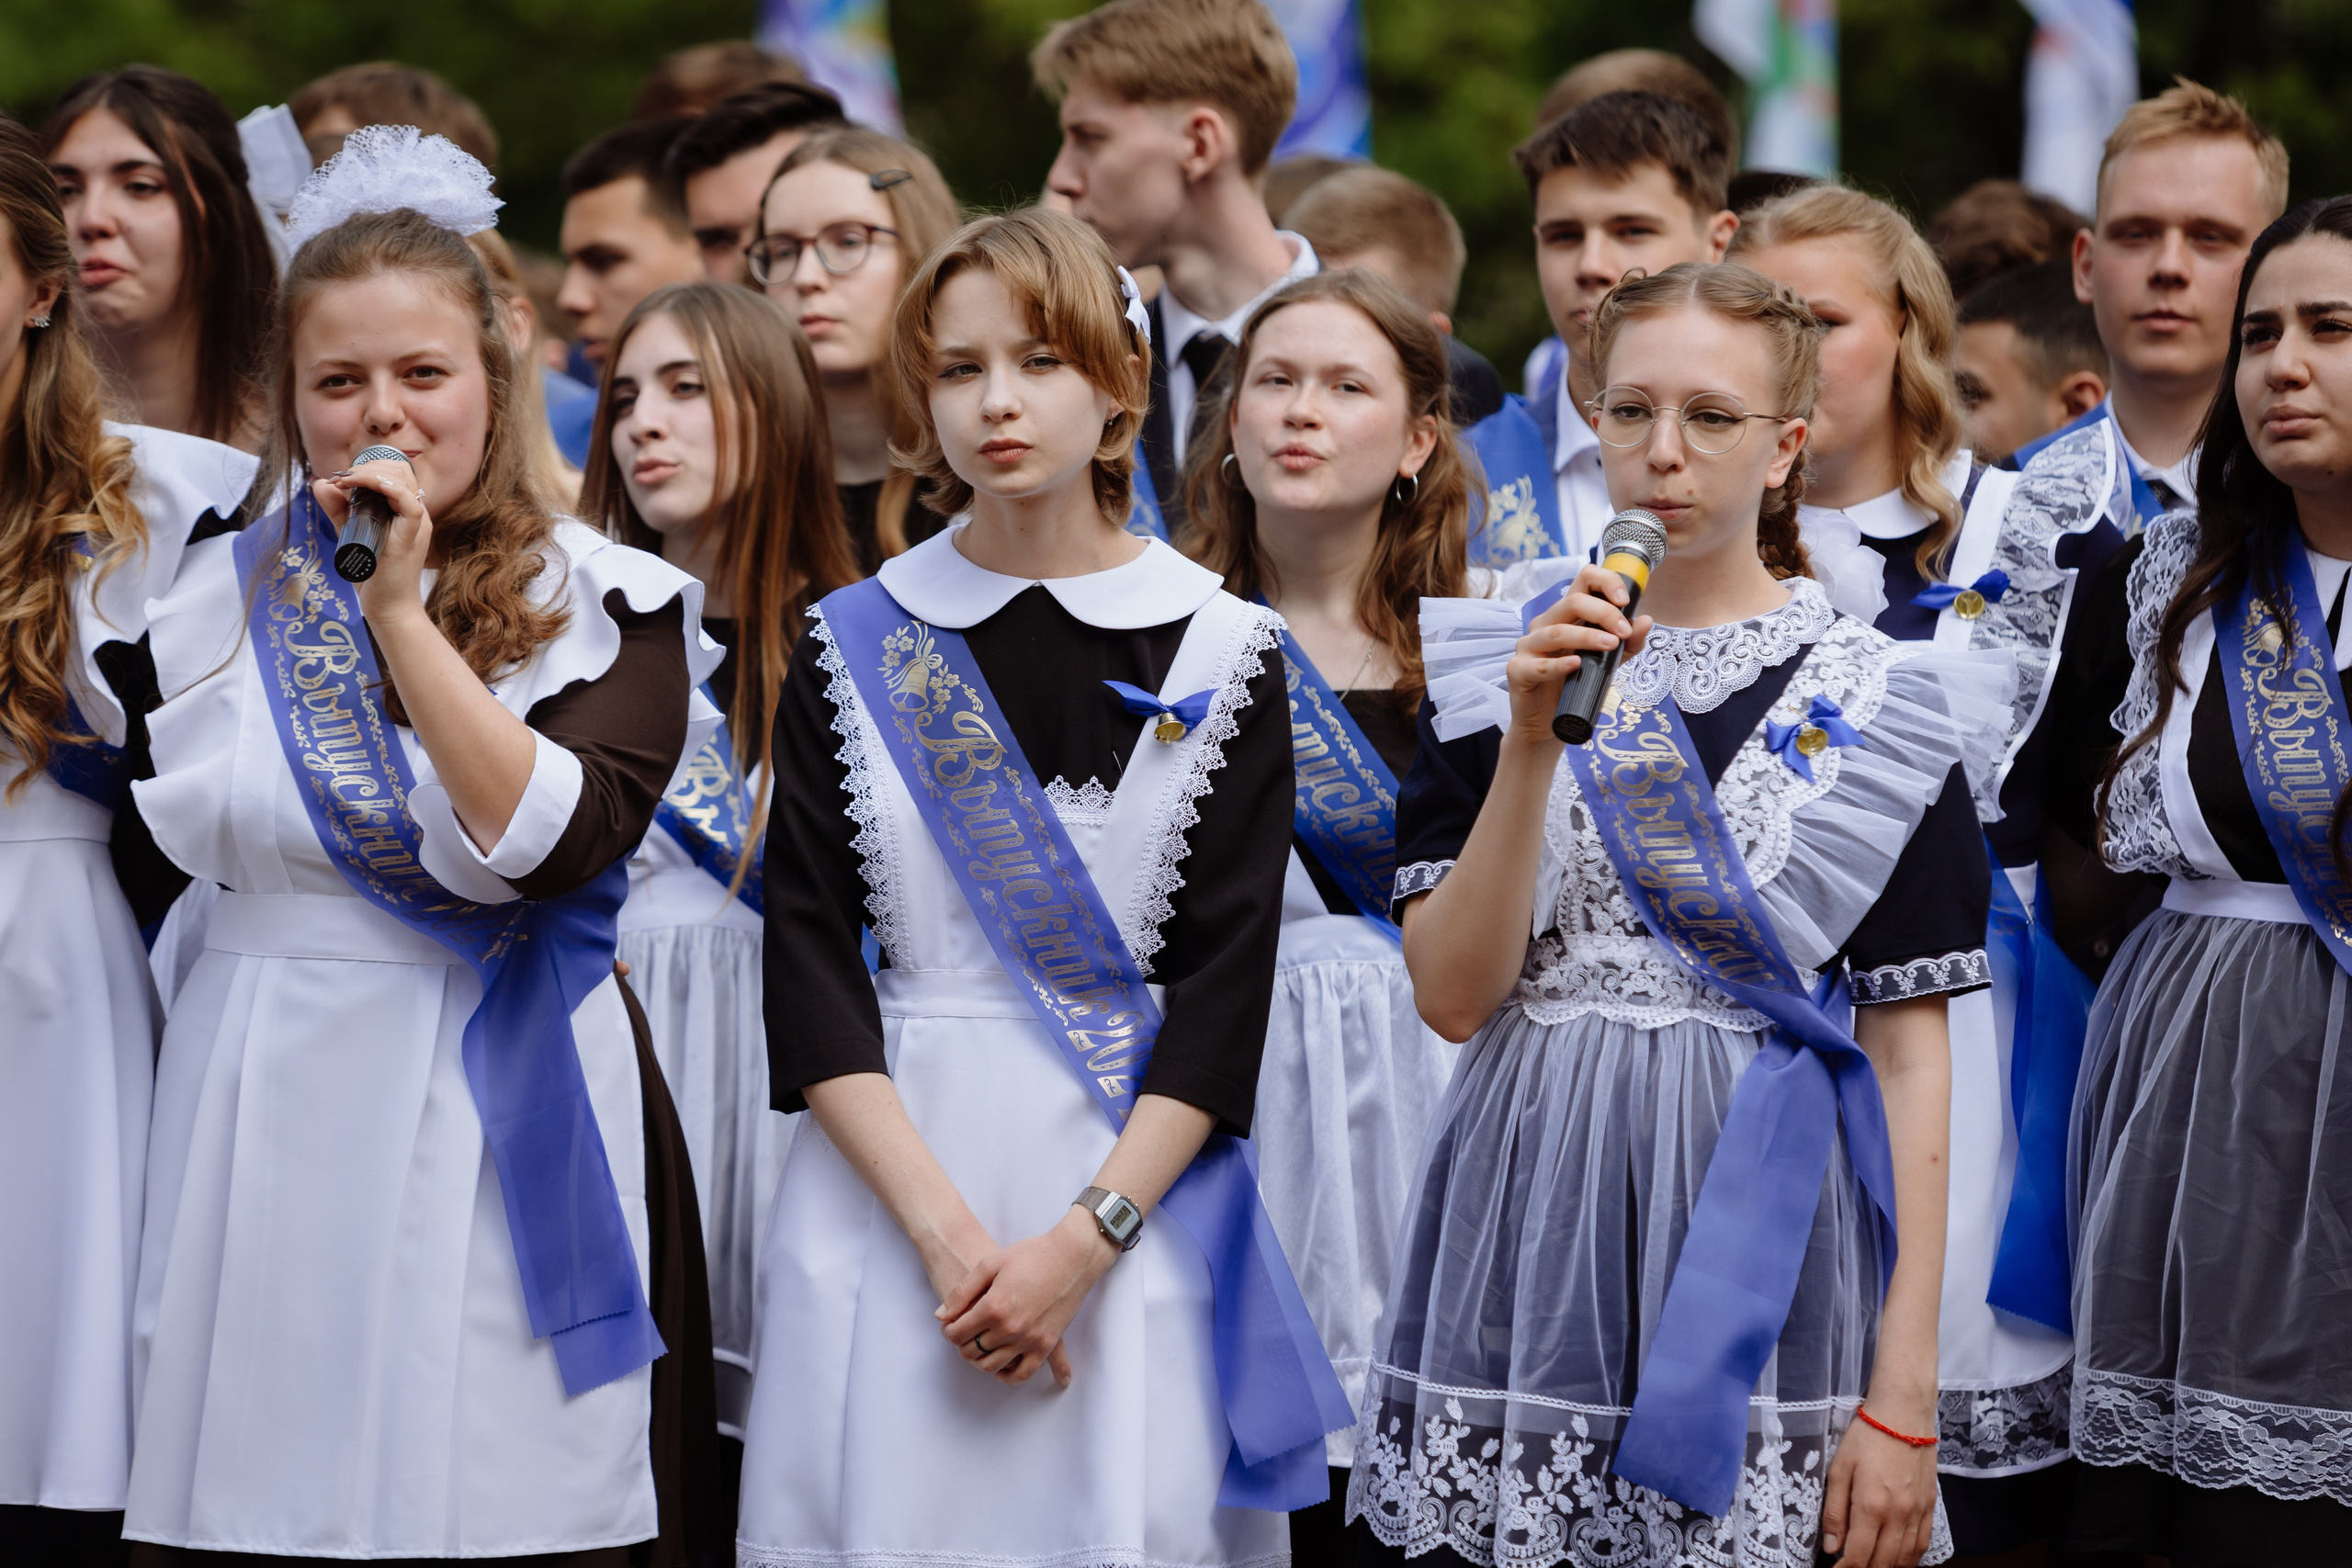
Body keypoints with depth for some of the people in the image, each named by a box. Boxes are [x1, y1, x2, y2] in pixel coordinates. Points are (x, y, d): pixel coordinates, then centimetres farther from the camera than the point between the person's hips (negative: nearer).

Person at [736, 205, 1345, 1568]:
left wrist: (1082, 1241, -14)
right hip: (889, 1185, 1)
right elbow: (809, 968, -2)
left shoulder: (1222, 653, 1)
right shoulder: (854, 648, 4)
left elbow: (1227, 985, -4)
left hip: (1134, 1192, -1)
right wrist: (944, 1228, -13)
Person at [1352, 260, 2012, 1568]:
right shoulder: (1499, 668, 5)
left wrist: (1905, 1401, -9)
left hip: (1760, 1223, -2)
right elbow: (1453, 997, -3)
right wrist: (1535, 740, -14)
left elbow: (1909, 1058, -3)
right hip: (1532, 1216, 2)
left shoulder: (1877, 700, -1)